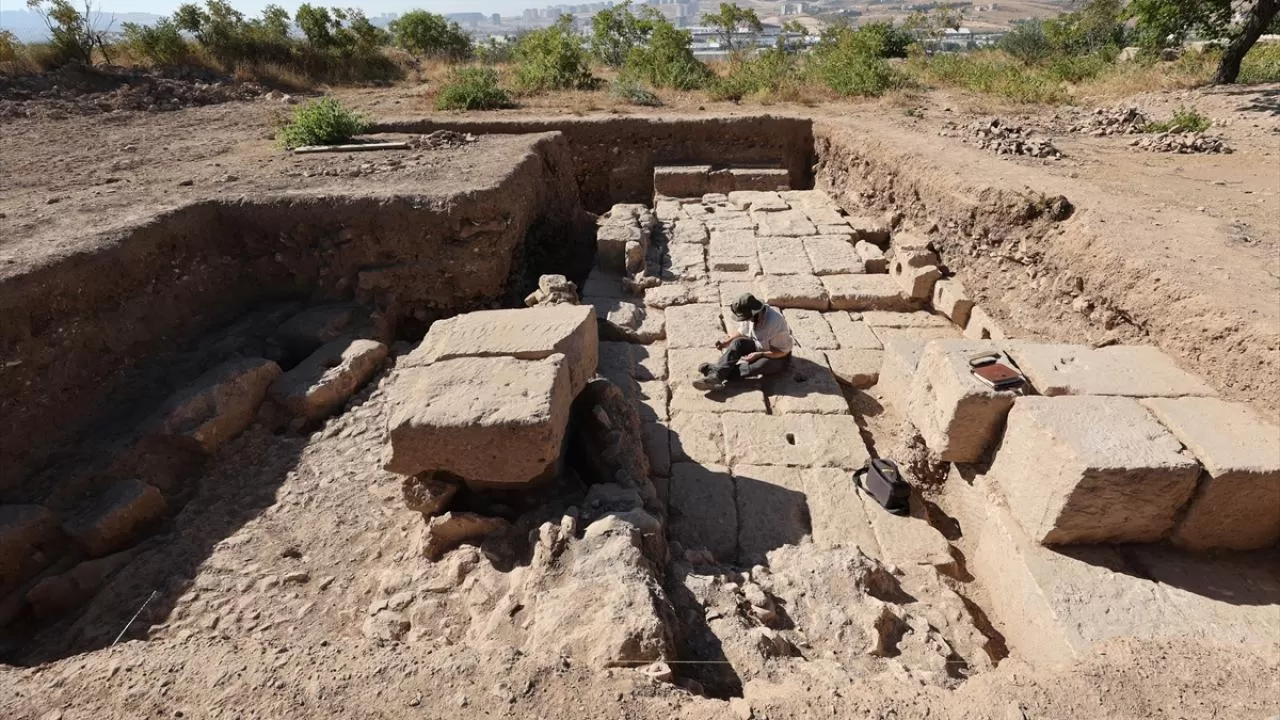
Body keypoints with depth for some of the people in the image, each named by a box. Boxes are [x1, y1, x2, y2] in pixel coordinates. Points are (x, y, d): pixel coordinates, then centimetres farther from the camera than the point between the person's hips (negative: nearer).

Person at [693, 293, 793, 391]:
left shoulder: (775, 323, -33)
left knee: (763, 364, -38)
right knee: (738, 343, -20)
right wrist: (728, 341, -9)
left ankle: (724, 379, -37)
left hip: (778, 357, -6)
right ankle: (717, 373, -36)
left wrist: (759, 354, -30)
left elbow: (783, 351, -24)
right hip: (758, 347, 6)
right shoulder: (750, 316, -14)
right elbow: (743, 332, 7)